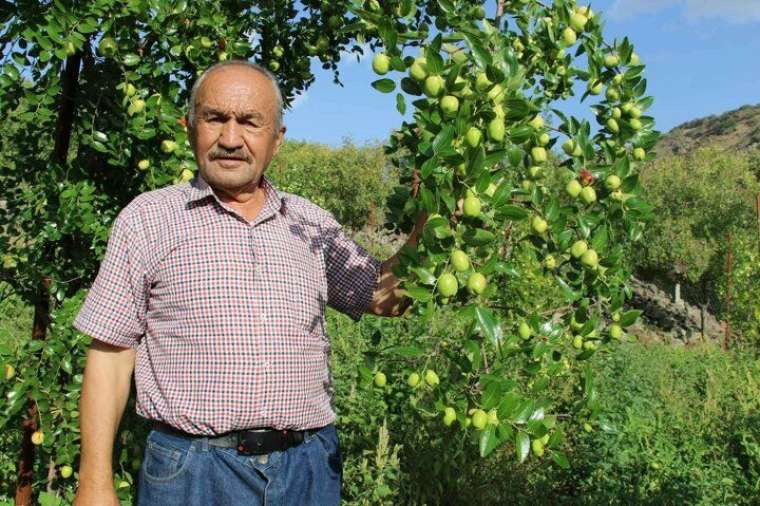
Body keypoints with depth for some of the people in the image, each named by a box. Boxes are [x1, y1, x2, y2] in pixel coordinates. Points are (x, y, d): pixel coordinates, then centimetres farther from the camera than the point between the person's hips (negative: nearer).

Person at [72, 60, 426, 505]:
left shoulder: (311, 223, 8)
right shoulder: (147, 218, -1)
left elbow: (386, 297, 8)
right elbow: (111, 352, -2)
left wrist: (426, 217, -4)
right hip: (191, 468, -2)